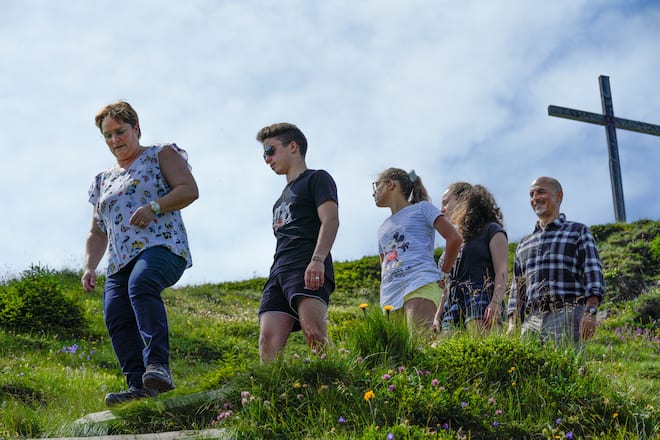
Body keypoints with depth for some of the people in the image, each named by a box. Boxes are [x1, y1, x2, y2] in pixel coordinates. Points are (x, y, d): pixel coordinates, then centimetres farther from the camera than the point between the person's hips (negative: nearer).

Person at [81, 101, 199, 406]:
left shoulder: (161, 155, 13)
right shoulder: (104, 181, 29)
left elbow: (189, 190, -1)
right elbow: (97, 233, 29)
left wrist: (153, 207, -14)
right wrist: (90, 267, 13)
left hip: (162, 246, -6)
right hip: (120, 261, 7)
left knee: (141, 284, -37)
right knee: (116, 316, -18)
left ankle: (158, 365, -48)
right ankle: (139, 386, -22)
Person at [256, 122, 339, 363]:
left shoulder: (317, 179, 10)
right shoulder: (283, 196, 33)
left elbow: (330, 220, -6)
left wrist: (317, 259, -22)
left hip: (308, 270, -7)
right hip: (279, 271, 7)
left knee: (314, 334, -27)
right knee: (268, 340, -12)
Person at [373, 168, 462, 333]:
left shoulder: (422, 208, 12)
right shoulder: (383, 228, 31)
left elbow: (454, 238, 2)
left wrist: (443, 275, 3)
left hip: (420, 287, -6)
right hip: (390, 296, 6)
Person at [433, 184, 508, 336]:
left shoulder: (492, 230, 10)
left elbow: (501, 271, -2)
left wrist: (496, 302, -18)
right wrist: (437, 317, 19)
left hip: (481, 302, -7)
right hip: (453, 308, 7)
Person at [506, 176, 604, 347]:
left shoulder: (578, 231, 12)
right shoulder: (524, 243, 26)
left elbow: (593, 274, 1)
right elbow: (517, 287, 24)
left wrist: (590, 312, -13)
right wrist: (512, 324, 10)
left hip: (567, 315, -4)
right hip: (531, 320, 4)